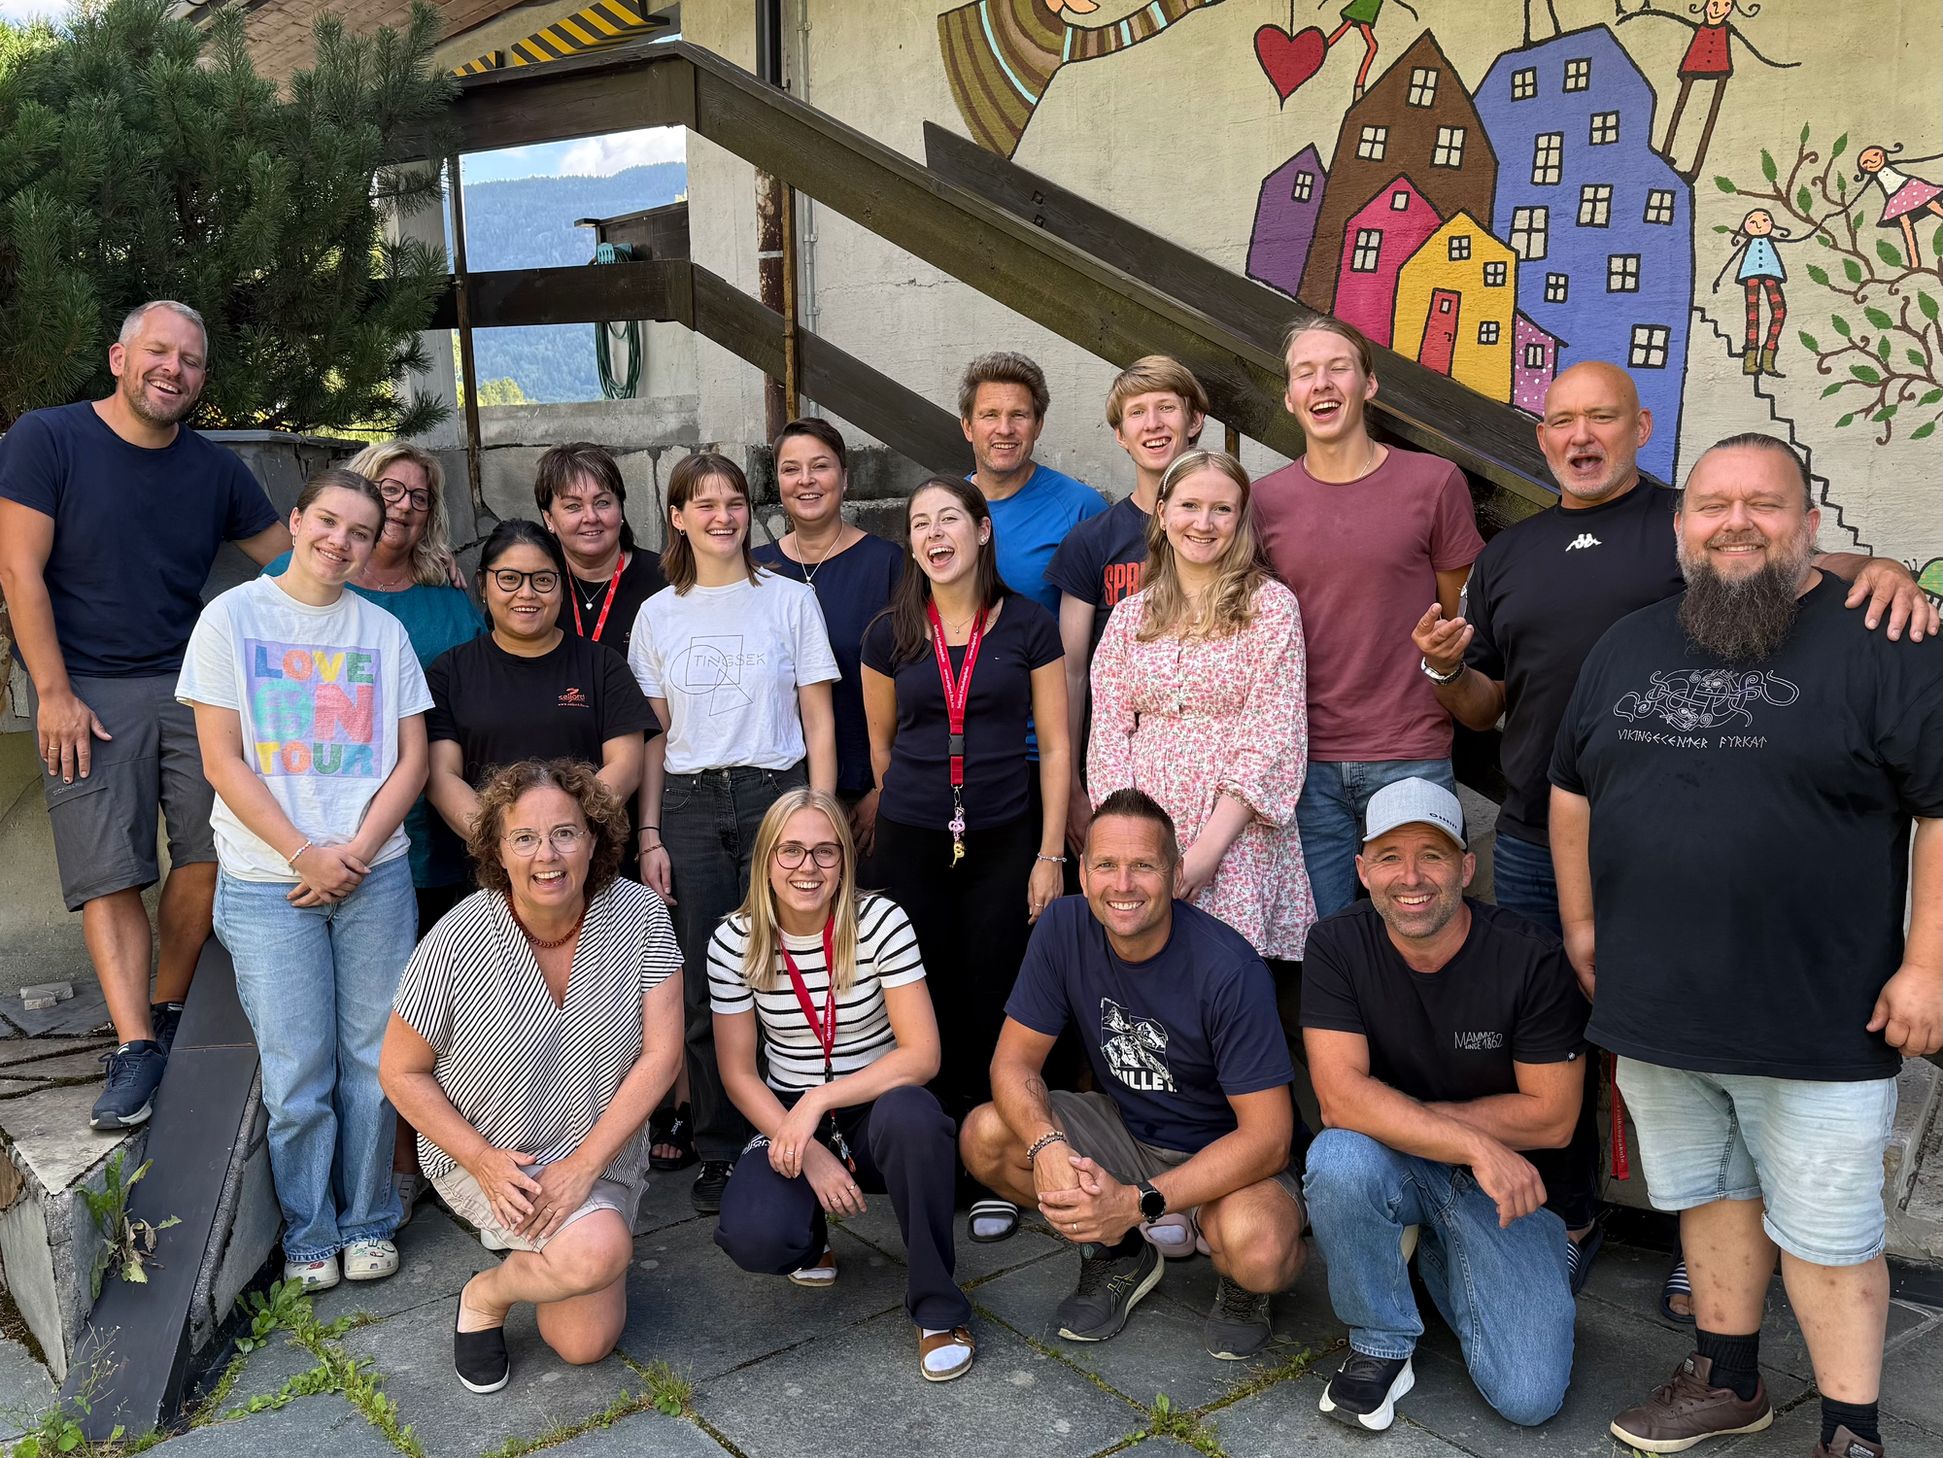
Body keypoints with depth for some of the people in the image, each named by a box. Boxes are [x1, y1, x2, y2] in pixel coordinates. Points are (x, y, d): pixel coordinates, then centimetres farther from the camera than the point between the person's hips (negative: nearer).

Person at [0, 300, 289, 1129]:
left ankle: (168, 1010, 14)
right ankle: (135, 1051, -5)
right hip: (86, 693, -3)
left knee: (211, 851, -4)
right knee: (108, 873, -7)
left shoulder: (215, 470, 8)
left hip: (192, 685, 4)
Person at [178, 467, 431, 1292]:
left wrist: (356, 852, -8)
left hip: (375, 875, 2)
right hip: (267, 882, -2)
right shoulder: (232, 617, 2)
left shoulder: (383, 631, 9)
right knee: (296, 1075, 2)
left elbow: (412, 759, 5)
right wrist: (304, 855, -11)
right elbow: (223, 762, -3)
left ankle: (367, 1223, 22)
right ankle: (308, 1235, 19)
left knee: (375, 1061, 6)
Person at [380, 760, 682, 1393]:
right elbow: (402, 1072, -8)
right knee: (599, 1251, -30)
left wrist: (584, 1164, -21)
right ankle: (484, 1295, 3)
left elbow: (661, 1054, -14)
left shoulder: (639, 914, -15)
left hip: (601, 1148, 3)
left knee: (585, 1345, 0)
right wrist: (483, 1162, -19)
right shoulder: (458, 944, -20)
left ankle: (537, 1239, 30)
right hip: (484, 1150, -3)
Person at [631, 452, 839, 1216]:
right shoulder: (658, 615, 11)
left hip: (774, 794, -2)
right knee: (704, 992, 1)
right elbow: (653, 737, 12)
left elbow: (819, 723, 3)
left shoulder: (790, 599, 4)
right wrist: (650, 836, 4)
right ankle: (719, 1153, 15)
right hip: (689, 808, 2)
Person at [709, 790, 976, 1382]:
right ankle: (810, 1236, 12)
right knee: (753, 1238, -29)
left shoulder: (880, 922, -13)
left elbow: (922, 1054, -17)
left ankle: (938, 1309, -16)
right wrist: (810, 1154, -16)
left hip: (880, 1112, -1)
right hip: (788, 1121, 1)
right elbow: (738, 1073, -3)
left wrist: (819, 1100, -26)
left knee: (909, 1113, -38)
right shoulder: (734, 941, -7)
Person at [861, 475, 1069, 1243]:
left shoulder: (1028, 626, -1)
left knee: (993, 1006, 1)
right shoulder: (890, 634, 3)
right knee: (931, 1005, 5)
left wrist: (1050, 854, -3)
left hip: (1004, 841, -1)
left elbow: (1055, 746, 1)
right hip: (912, 843, 2)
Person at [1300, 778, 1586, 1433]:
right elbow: (1341, 1098, -21)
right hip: (1391, 1170, 0)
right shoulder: (1337, 947, -13)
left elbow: (1552, 1118, -12)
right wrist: (1478, 1145, -29)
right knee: (1339, 1159, -35)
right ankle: (1380, 1346, -6)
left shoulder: (1531, 959, -16)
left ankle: (1437, 1257, 18)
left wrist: (1399, 1117, -14)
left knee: (1529, 1398, -14)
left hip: (1507, 1183, 0)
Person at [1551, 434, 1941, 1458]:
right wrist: (1581, 921, 14)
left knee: (1826, 1231, 6)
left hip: (1820, 1021, -5)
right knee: (1711, 1194, 19)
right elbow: (1573, 790, 17)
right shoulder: (1628, 648, 9)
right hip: (1655, 1010, 5)